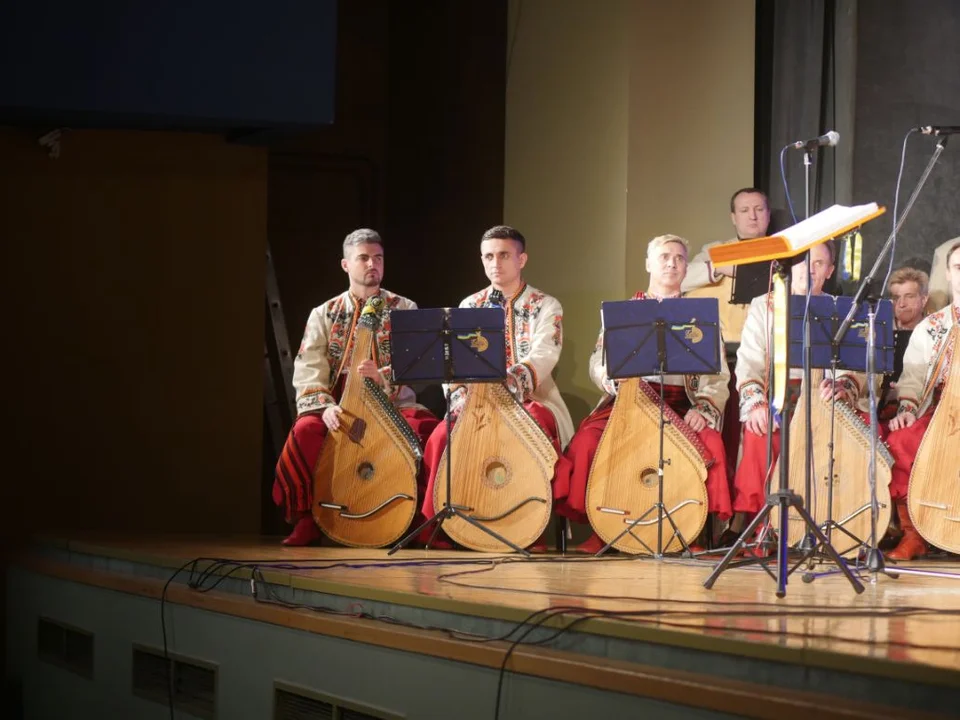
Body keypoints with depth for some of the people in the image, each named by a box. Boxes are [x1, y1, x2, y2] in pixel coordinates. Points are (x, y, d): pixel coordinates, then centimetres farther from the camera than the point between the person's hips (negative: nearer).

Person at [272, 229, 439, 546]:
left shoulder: (404, 310, 8)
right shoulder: (325, 314, 10)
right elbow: (308, 370, -1)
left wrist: (383, 376, -26)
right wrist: (324, 406, -22)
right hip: (340, 409, 1)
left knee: (428, 428, -32)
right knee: (306, 430, -31)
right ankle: (306, 518, -13)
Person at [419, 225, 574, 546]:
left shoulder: (545, 306, 3)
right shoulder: (470, 306, 14)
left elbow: (541, 360, -15)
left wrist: (507, 382, -36)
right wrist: (462, 398, -19)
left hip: (531, 401, -3)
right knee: (443, 435, -29)